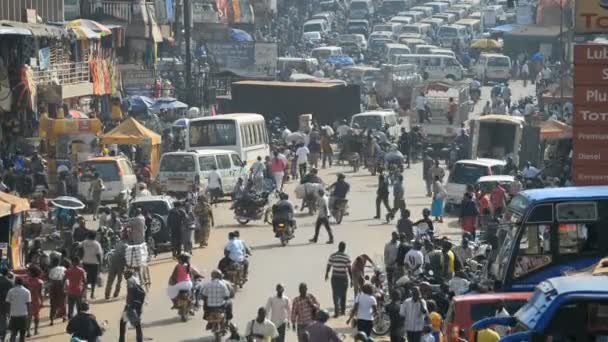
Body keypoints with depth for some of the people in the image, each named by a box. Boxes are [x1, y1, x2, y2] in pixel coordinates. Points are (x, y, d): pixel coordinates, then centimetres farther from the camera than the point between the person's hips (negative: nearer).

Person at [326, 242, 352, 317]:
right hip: (343, 278, -1)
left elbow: (328, 267, 2)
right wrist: (351, 279, -3)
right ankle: (342, 310, 29)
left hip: (335, 278, 1)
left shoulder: (332, 256, -4)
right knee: (343, 295, 16)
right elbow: (349, 269, -9)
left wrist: (326, 275, 20)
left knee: (335, 295, 5)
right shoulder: (346, 257, -10)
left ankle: (336, 311, -5)